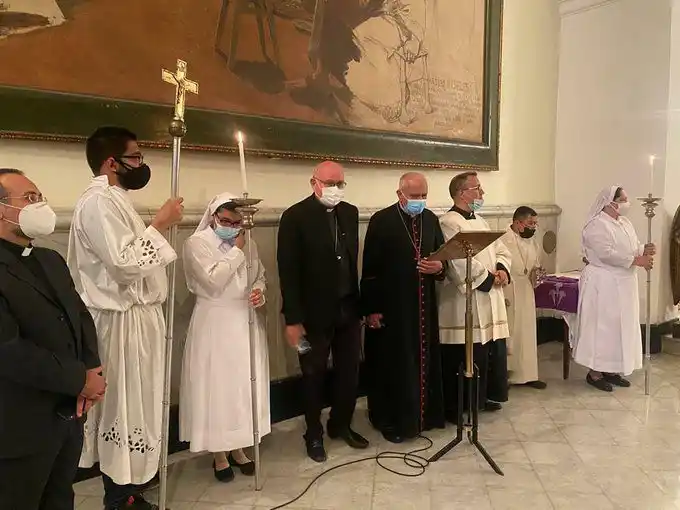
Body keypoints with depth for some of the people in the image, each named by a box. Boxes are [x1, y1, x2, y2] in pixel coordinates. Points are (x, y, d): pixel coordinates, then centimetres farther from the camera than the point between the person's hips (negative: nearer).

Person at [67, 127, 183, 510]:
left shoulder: (114, 199, 15)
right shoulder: (98, 202, -17)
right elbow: (124, 264, -25)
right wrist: (160, 224, -19)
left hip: (139, 314, 10)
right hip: (123, 320, -10)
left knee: (136, 401, 18)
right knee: (125, 404, 2)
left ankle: (133, 477, 33)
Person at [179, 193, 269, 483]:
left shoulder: (248, 243, 8)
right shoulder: (197, 243, -8)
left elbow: (260, 275, 16)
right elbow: (214, 281, -18)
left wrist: (259, 291, -6)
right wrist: (236, 251, -13)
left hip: (246, 322, 5)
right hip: (214, 324, -5)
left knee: (245, 385, 11)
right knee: (216, 386, 3)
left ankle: (237, 447, 26)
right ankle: (219, 453, 18)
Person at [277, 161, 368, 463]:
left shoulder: (350, 213, 7)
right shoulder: (295, 217, -11)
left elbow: (353, 259, 11)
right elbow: (288, 271, -14)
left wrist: (362, 303, 8)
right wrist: (293, 319, -16)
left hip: (349, 309, 5)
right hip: (315, 312, -5)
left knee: (350, 372, 15)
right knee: (314, 376, 11)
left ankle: (341, 425, 37)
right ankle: (314, 434, 30)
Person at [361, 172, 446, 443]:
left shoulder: (431, 219, 7)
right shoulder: (381, 220, -9)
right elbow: (369, 268, -10)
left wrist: (440, 267, -9)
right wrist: (371, 309, -12)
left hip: (424, 305, 5)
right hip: (391, 306, -5)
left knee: (424, 361, 13)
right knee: (394, 365, 5)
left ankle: (424, 413, 30)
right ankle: (393, 421, 20)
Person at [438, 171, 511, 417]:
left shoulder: (480, 221, 16)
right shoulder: (448, 223, -14)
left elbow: (501, 250, 17)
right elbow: (460, 263, -24)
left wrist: (502, 270, -3)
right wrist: (488, 278, -15)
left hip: (490, 301, 9)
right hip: (465, 304, -9)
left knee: (492, 352, 16)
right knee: (466, 359, -2)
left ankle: (486, 396, 33)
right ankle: (458, 408, 11)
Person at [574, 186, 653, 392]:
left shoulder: (625, 222, 12)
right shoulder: (596, 226, -17)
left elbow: (634, 246, 14)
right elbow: (607, 254, -25)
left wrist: (645, 250, -8)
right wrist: (637, 261, -22)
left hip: (623, 284, 9)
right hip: (603, 284, -9)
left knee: (620, 326, 12)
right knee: (602, 326, -3)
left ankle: (611, 370, 23)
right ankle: (594, 372, 7)